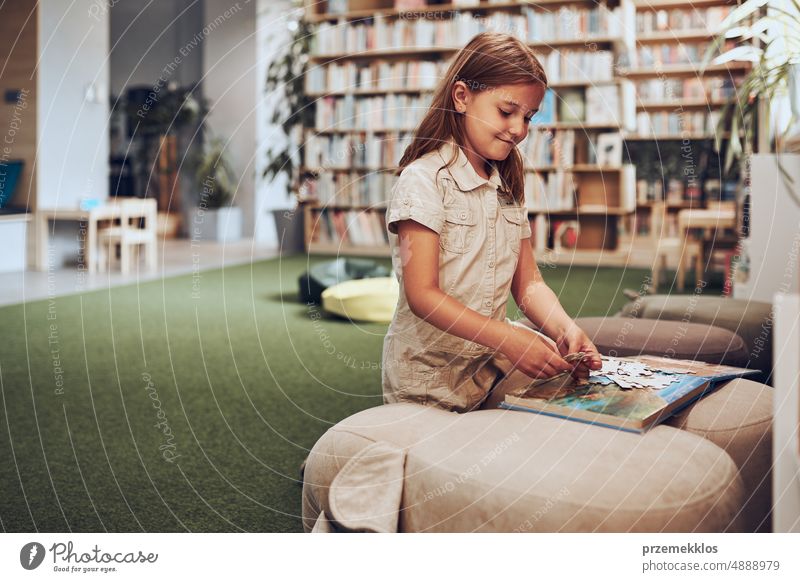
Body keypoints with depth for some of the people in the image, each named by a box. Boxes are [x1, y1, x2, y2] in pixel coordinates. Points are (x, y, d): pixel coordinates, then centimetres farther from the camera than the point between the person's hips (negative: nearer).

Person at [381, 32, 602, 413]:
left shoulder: (508, 188, 12)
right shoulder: (423, 179, -12)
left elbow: (528, 284, 8)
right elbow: (422, 296, -20)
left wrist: (564, 328, -14)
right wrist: (508, 338, -31)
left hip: (493, 371, 6)